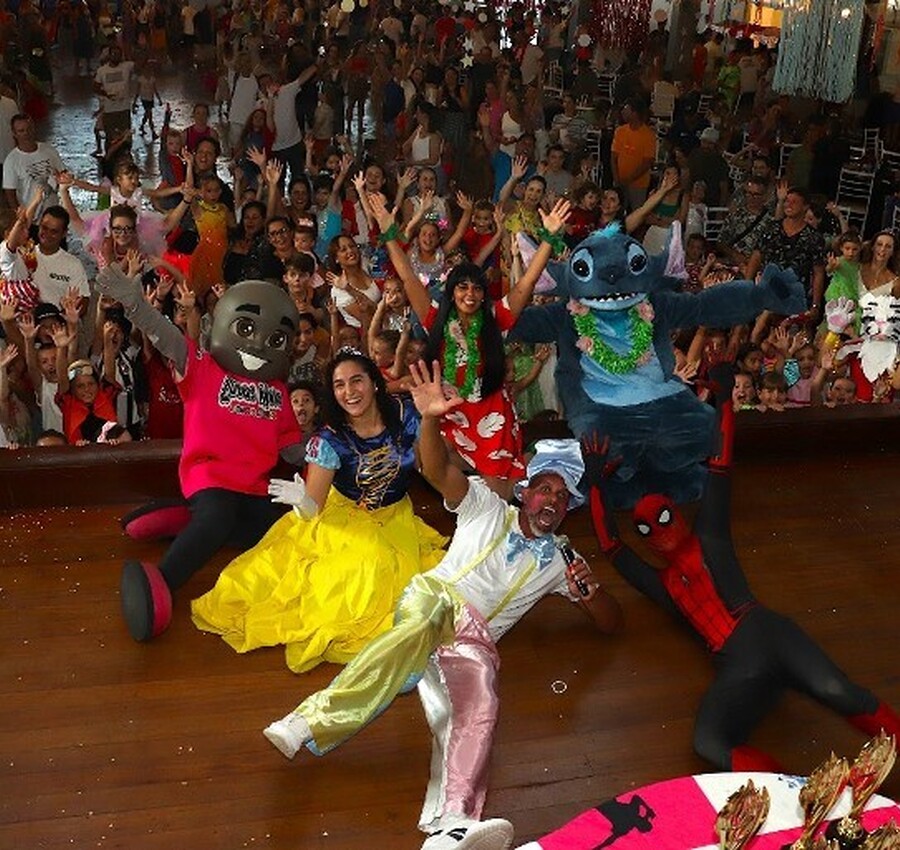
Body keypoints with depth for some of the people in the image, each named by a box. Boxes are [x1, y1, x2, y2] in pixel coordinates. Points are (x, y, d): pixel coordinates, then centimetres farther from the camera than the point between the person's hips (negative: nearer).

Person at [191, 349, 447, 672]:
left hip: (396, 518, 2)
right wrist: (304, 503, -44)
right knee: (370, 556, -30)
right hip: (345, 516, -2)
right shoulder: (329, 440, -18)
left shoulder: (403, 416, -14)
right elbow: (315, 505, -22)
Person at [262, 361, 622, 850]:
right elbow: (437, 470, -1)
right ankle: (312, 720, -49)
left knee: (476, 712, -30)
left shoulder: (557, 560, 23)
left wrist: (588, 590, -1)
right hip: (433, 599, -2)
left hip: (476, 639, 3)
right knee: (434, 602, -40)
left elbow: (611, 624, 22)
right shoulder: (487, 507, 16)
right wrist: (431, 419, -22)